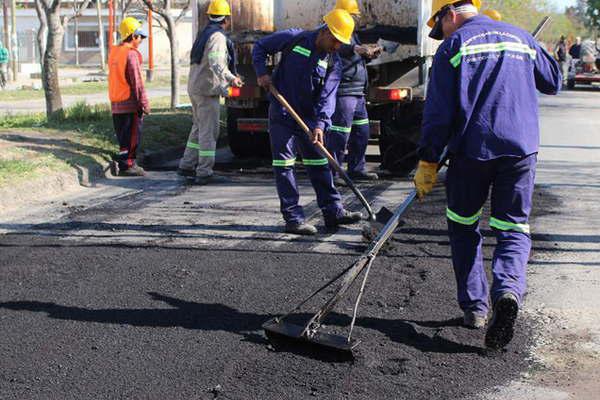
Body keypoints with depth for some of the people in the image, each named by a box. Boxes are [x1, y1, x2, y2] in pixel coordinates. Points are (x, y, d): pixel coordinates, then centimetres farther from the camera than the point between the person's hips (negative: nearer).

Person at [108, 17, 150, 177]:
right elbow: (137, 82, -16)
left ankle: (128, 163, 20)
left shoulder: (114, 52, 13)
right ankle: (125, 165, -1)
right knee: (131, 137, -2)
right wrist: (145, 103, -12)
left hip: (116, 103, 9)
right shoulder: (131, 54, -14)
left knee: (123, 136, 14)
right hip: (130, 103, -9)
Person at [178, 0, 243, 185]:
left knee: (199, 128, 17)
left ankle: (187, 166, 21)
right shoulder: (217, 36, -13)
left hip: (195, 87, 10)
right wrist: (231, 78, -37)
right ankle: (204, 173, -6)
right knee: (209, 131, -7)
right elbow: (216, 63, -27)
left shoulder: (204, 34, 17)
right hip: (207, 89, -10)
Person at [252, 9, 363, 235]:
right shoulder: (294, 39, -9)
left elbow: (327, 96, -11)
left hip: (309, 117, 4)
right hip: (282, 114, -4)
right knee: (284, 165, -5)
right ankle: (293, 219, -2)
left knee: (319, 163, 8)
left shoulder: (334, 63, -2)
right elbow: (260, 47, 3)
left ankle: (333, 212, 16)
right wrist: (262, 73, -11)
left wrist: (320, 124, -24)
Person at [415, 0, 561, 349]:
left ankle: (474, 306, 15)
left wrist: (428, 162, -1)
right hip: (521, 147, 3)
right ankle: (508, 290, -20)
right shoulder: (520, 37, 12)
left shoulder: (454, 46, 0)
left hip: (471, 149, -2)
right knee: (513, 228, 8)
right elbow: (554, 82, 23)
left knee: (463, 226, 15)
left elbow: (438, 113, -6)